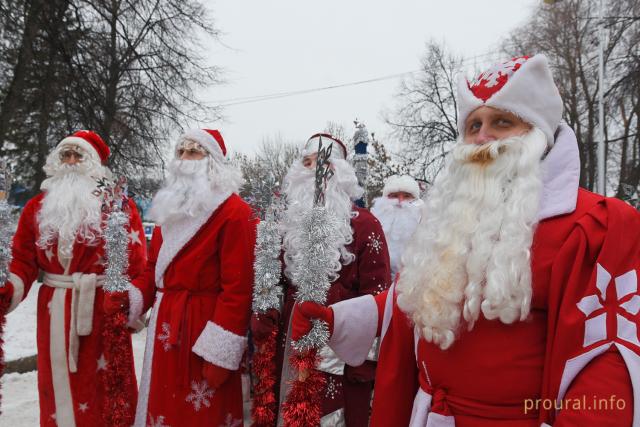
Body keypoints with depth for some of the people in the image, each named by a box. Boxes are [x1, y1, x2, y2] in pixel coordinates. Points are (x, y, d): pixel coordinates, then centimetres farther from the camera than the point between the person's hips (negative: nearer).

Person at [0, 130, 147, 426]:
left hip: (102, 312, -4)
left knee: (103, 391, 6)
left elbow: (136, 263, -11)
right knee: (58, 387, 16)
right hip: (53, 313, 4)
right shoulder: (36, 207, 9)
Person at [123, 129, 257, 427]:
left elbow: (237, 288, -18)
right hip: (164, 329, 8)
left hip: (203, 330, -7)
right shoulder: (170, 208, 13)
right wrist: (129, 299, 1)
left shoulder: (235, 212, -14)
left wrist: (220, 354, -19)